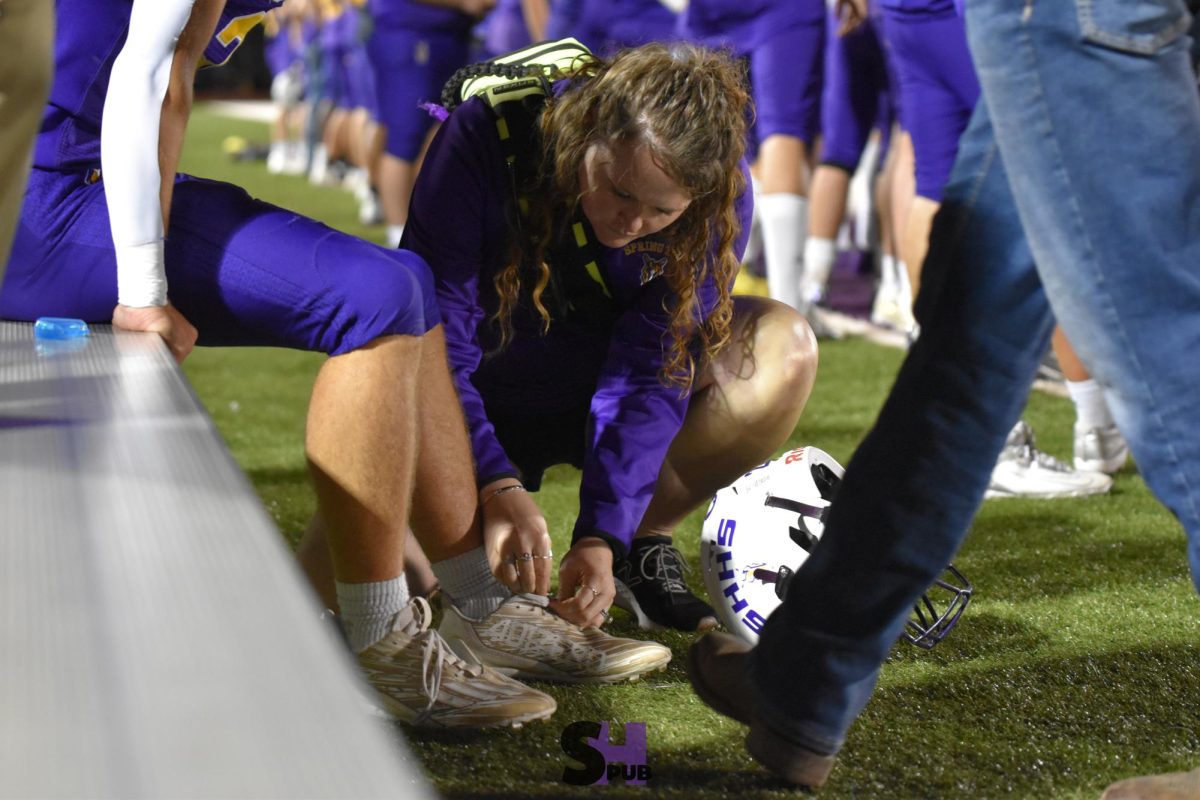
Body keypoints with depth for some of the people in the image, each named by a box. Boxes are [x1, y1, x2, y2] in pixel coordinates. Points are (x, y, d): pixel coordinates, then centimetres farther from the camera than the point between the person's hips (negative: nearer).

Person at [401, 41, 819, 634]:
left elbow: (648, 374, -22)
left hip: (595, 400, 3)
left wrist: (602, 536, -33)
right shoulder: (483, 138, -29)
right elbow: (435, 342, -30)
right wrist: (497, 486, -44)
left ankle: (645, 545, -9)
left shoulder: (719, 203, -22)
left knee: (784, 348, -24)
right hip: (483, 404, -2)